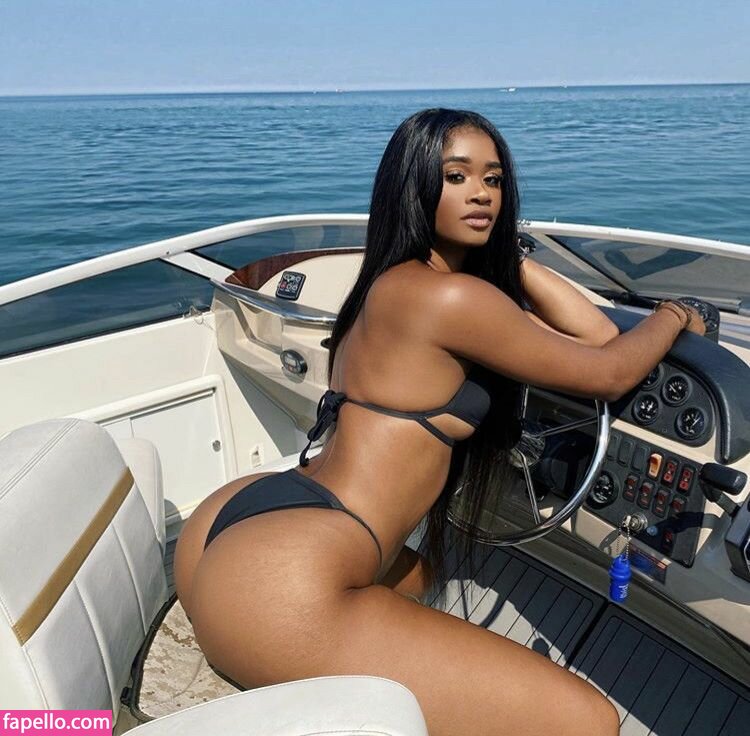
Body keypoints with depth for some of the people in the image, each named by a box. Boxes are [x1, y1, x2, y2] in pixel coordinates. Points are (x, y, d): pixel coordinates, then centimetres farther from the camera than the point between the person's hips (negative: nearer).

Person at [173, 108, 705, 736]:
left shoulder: (404, 284, 17)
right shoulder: (448, 296, -12)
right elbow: (607, 373, 0)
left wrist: (509, 261, 14)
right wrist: (674, 316, 18)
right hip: (279, 588, -11)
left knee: (415, 575, 43)